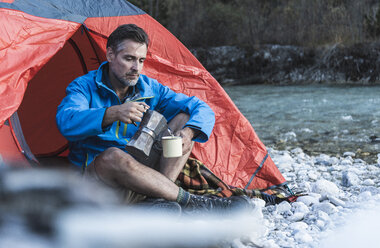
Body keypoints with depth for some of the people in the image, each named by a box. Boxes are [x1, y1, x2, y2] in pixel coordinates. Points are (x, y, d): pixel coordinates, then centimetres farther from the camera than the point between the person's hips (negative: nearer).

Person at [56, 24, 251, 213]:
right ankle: (190, 202, -32)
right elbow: (65, 122, -27)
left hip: (141, 169, 5)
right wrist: (113, 113, -42)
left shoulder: (151, 89, 7)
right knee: (113, 156, -41)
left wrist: (188, 133, -21)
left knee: (185, 119, -8)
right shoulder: (83, 87, -6)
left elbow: (202, 110, 4)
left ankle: (159, 199, -27)